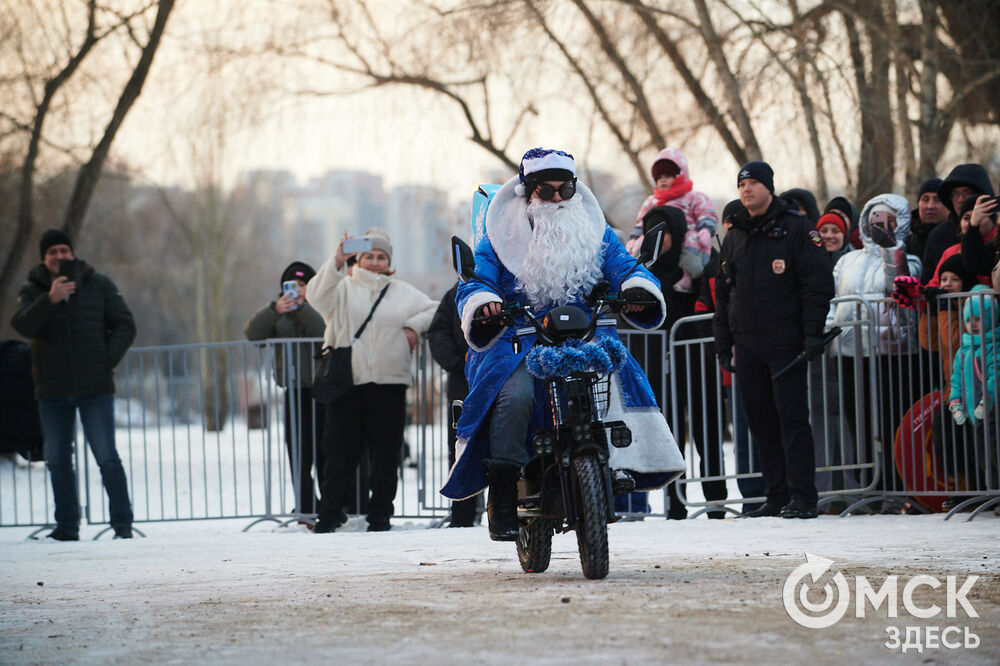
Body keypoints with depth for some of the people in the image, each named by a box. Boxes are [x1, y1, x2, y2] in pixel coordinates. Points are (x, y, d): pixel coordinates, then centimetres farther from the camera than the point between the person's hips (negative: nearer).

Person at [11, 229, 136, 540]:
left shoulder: (98, 285, 5)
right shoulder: (32, 292, 5)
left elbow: (125, 325, 6)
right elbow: (23, 326, -14)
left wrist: (108, 358, -8)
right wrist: (50, 300, -26)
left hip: (95, 387, -2)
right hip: (53, 391, 2)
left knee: (106, 457, -7)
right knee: (58, 461, 6)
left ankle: (122, 523, -2)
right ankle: (67, 526, 14)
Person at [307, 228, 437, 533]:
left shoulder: (403, 292, 15)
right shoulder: (343, 288, 8)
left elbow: (435, 310, 18)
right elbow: (316, 295, -13)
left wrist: (415, 325, -2)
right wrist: (336, 262, -25)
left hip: (388, 383, 2)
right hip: (346, 382, -2)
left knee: (386, 453, 2)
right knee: (340, 450, -1)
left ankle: (380, 513, 10)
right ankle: (331, 513, 5)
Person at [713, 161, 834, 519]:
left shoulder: (795, 228, -1)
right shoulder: (735, 237, 17)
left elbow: (817, 284, -6)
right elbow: (724, 295, 21)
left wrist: (812, 333, -14)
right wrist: (723, 344, 15)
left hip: (785, 342, -6)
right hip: (747, 346, 6)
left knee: (792, 418, -10)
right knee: (761, 422, 5)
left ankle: (802, 496, -10)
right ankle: (777, 496, 10)